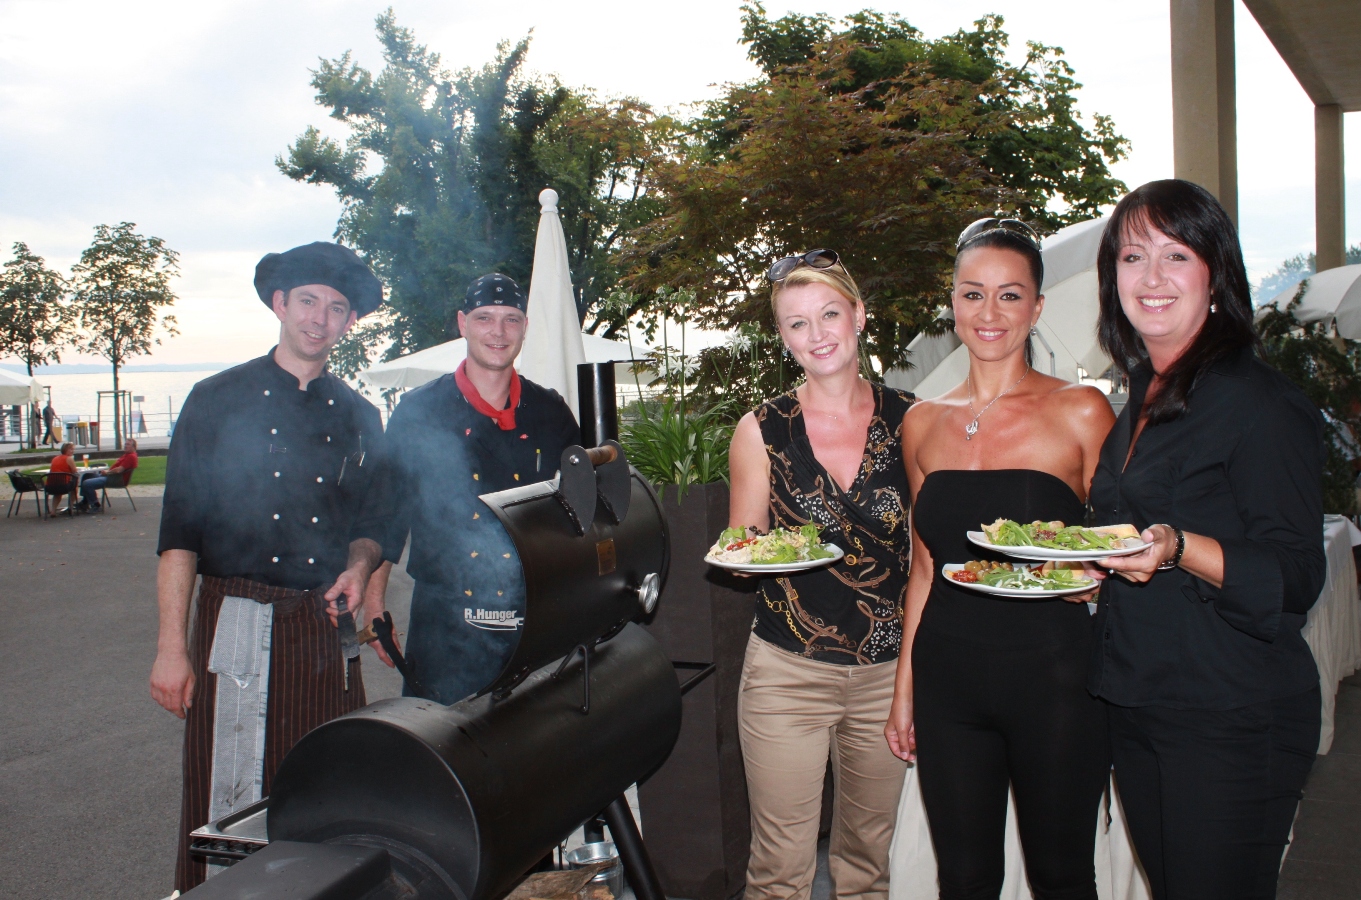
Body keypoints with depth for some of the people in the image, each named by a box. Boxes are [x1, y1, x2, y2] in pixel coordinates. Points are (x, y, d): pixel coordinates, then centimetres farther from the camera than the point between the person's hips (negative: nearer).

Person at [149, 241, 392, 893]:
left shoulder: (359, 417, 11)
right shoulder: (218, 399, 3)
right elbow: (179, 532, 0)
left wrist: (368, 609, 3)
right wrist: (172, 646, -6)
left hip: (328, 628, 3)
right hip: (237, 624, -2)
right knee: (229, 804, 1)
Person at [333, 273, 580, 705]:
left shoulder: (550, 412, 8)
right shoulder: (419, 411, 3)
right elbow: (383, 512, 6)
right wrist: (363, 568, -8)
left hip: (537, 623, 2)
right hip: (444, 625, -1)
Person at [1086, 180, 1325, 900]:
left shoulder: (1259, 402, -13)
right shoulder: (1142, 401, 11)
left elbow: (1295, 578, -17)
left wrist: (1179, 549, -31)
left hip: (1232, 723, -7)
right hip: (1135, 706, 7)